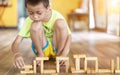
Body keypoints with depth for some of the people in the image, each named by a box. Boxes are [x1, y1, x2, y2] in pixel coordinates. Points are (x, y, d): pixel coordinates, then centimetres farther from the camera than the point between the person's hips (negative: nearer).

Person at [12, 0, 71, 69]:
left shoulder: (57, 17, -22)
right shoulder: (29, 21, -20)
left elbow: (69, 36, -19)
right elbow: (16, 42, -25)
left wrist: (64, 54, -36)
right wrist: (17, 54, -48)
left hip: (56, 48, 0)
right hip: (42, 49, 0)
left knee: (60, 23, -29)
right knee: (36, 26, -30)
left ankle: (59, 54, -11)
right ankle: (41, 56, -9)